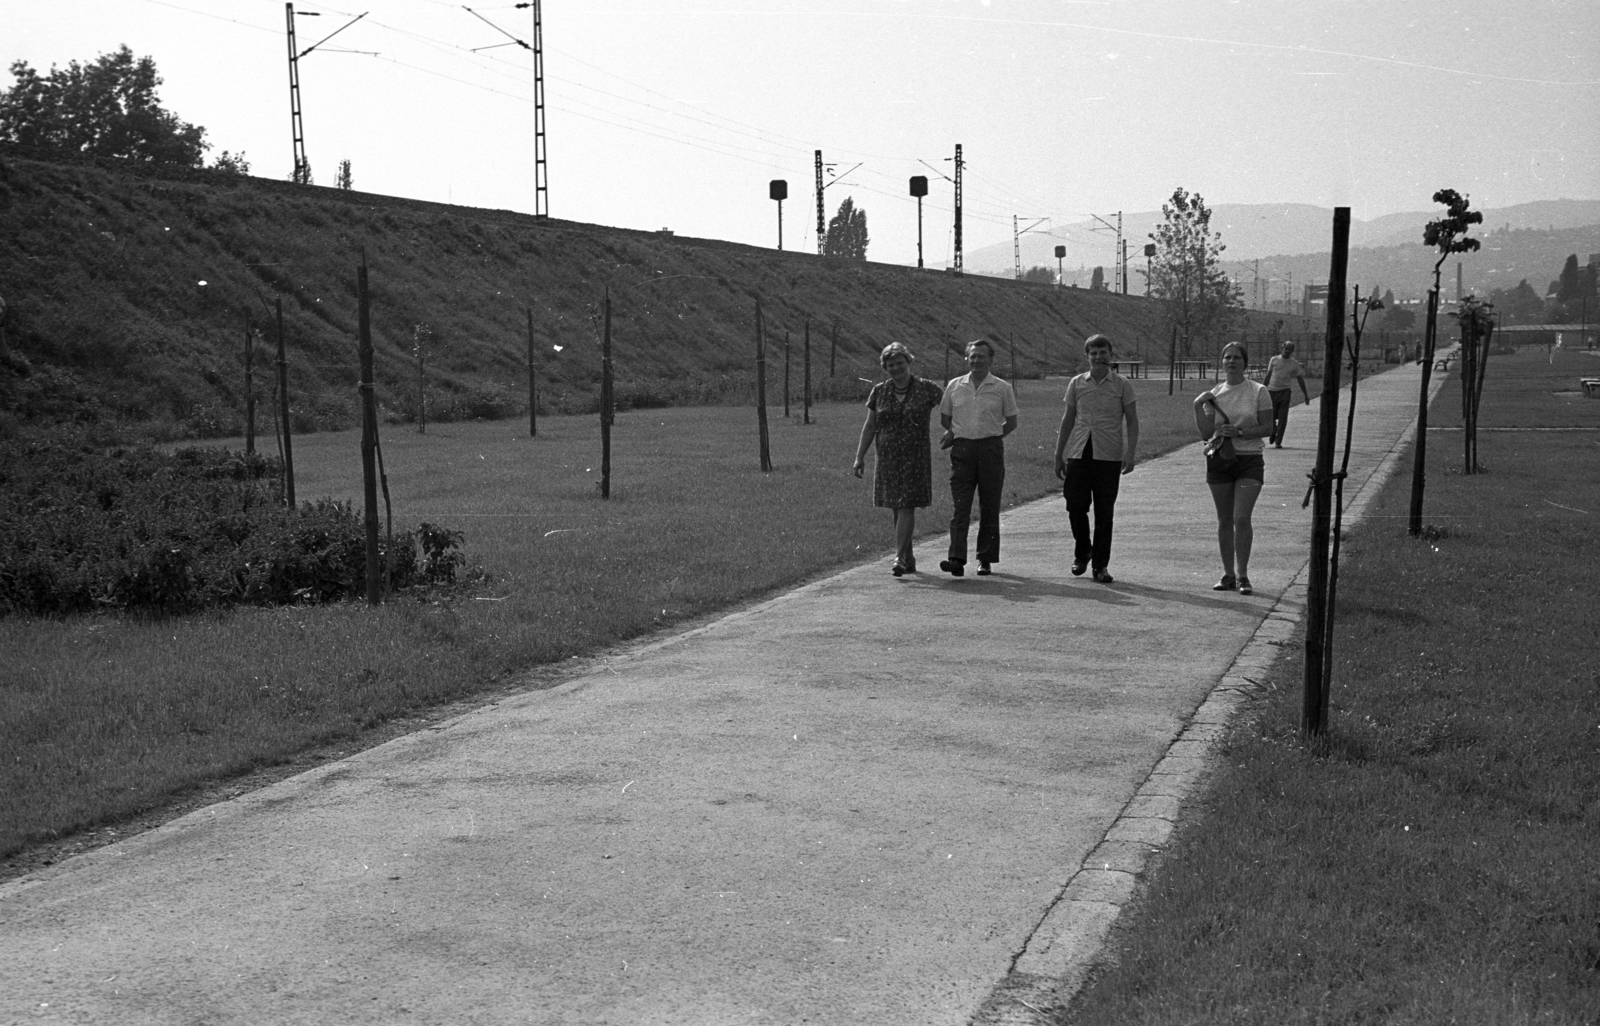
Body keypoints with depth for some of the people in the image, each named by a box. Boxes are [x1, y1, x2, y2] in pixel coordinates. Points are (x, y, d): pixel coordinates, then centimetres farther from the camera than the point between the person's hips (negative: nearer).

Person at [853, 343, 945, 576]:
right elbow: (869, 426, 10)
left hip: (915, 457, -4)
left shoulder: (926, 388, -3)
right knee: (897, 508, 9)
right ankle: (909, 558, 20)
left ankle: (899, 557, -12)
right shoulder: (879, 391, 6)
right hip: (887, 457, 4)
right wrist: (860, 456, 7)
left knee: (907, 507, -11)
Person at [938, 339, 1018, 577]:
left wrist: (989, 438, 4)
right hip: (962, 450, 1)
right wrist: (957, 435, 7)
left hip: (991, 449, -1)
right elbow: (944, 418, 19)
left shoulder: (1002, 388, 4)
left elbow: (1011, 423, 10)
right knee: (960, 506, -9)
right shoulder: (954, 386, 9)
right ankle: (957, 559, -15)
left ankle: (985, 559, 13)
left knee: (989, 508, 4)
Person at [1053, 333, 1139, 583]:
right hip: (1078, 453, 2)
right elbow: (1068, 420, 15)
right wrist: (1059, 455, 14)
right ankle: (1082, 553, 24)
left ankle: (1100, 565, 12)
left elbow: (1132, 421, 5)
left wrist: (1130, 454, -7)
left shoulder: (1122, 385, 4)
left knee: (1104, 513, 1)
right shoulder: (1076, 384, 9)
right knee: (1075, 507, -1)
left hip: (1109, 456, -2)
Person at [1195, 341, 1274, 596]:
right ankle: (1228, 574, 15)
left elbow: (1268, 428, -3)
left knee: (1241, 518, -13)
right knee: (1224, 520, 6)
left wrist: (1239, 432, -15)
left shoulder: (1258, 392, -1)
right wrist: (1198, 406, -8)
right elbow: (1206, 433, 3)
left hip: (1250, 461, -3)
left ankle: (1242, 575, -4)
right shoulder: (1214, 395, 7)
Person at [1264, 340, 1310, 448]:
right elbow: (1268, 375, 11)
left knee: (1283, 418, -6)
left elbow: (1300, 379, 10)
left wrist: (1306, 395, 8)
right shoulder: (1274, 360, 5)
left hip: (1285, 392, 0)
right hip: (1272, 391, 0)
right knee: (1271, 417, 0)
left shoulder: (1294, 363, 5)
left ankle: (1278, 442, 0)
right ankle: (1273, 433, 31)